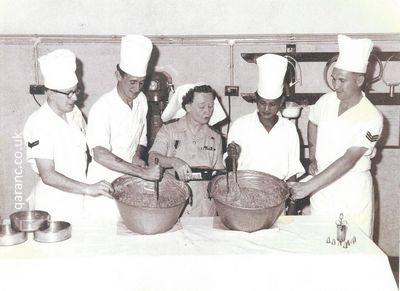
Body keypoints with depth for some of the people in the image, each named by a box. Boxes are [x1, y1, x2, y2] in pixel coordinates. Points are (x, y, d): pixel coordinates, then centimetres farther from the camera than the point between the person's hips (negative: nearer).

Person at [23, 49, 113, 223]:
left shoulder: (74, 113, 2)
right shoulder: (40, 123, -20)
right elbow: (48, 176, -23)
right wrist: (88, 189, -27)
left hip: (77, 199, 7)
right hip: (54, 203, -6)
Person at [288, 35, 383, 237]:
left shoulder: (371, 118, -19)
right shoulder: (327, 101, -3)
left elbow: (348, 160, -26)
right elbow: (313, 122, 20)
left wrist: (308, 186, -31)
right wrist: (312, 158, 8)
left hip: (352, 190, -4)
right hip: (322, 184, 4)